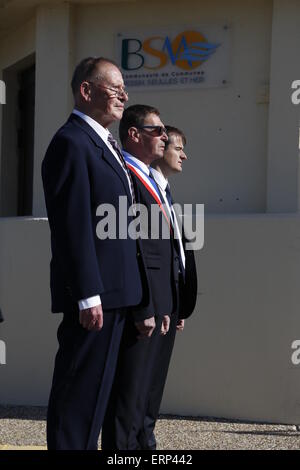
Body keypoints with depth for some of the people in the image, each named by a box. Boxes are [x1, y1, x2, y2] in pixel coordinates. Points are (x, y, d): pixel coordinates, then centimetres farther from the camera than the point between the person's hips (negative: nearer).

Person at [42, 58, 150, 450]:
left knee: (94, 392, 13)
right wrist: (88, 295, -22)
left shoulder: (104, 144, 19)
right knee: (80, 393, -6)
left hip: (114, 292, 10)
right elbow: (73, 226, -18)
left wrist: (138, 300, 19)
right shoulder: (71, 142, -12)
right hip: (94, 294, -10)